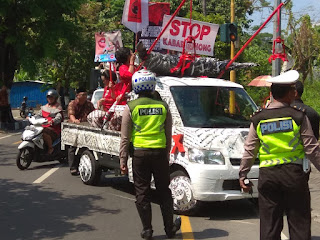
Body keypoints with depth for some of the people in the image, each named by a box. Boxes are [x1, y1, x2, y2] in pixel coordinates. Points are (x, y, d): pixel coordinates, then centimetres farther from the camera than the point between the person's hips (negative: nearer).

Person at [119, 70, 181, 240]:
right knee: (164, 191, 13)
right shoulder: (163, 106, 4)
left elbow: (125, 137, -3)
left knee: (142, 192, 7)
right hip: (160, 152, 2)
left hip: (140, 153, -2)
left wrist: (123, 159, 1)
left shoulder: (131, 107, -3)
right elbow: (168, 135, 9)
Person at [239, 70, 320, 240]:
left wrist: (242, 174, 15)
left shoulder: (258, 119, 3)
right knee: (299, 223, 6)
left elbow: (249, 151, 6)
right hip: (293, 174, -2)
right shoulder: (298, 116, -5)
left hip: (267, 175, 2)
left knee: (269, 225, 8)